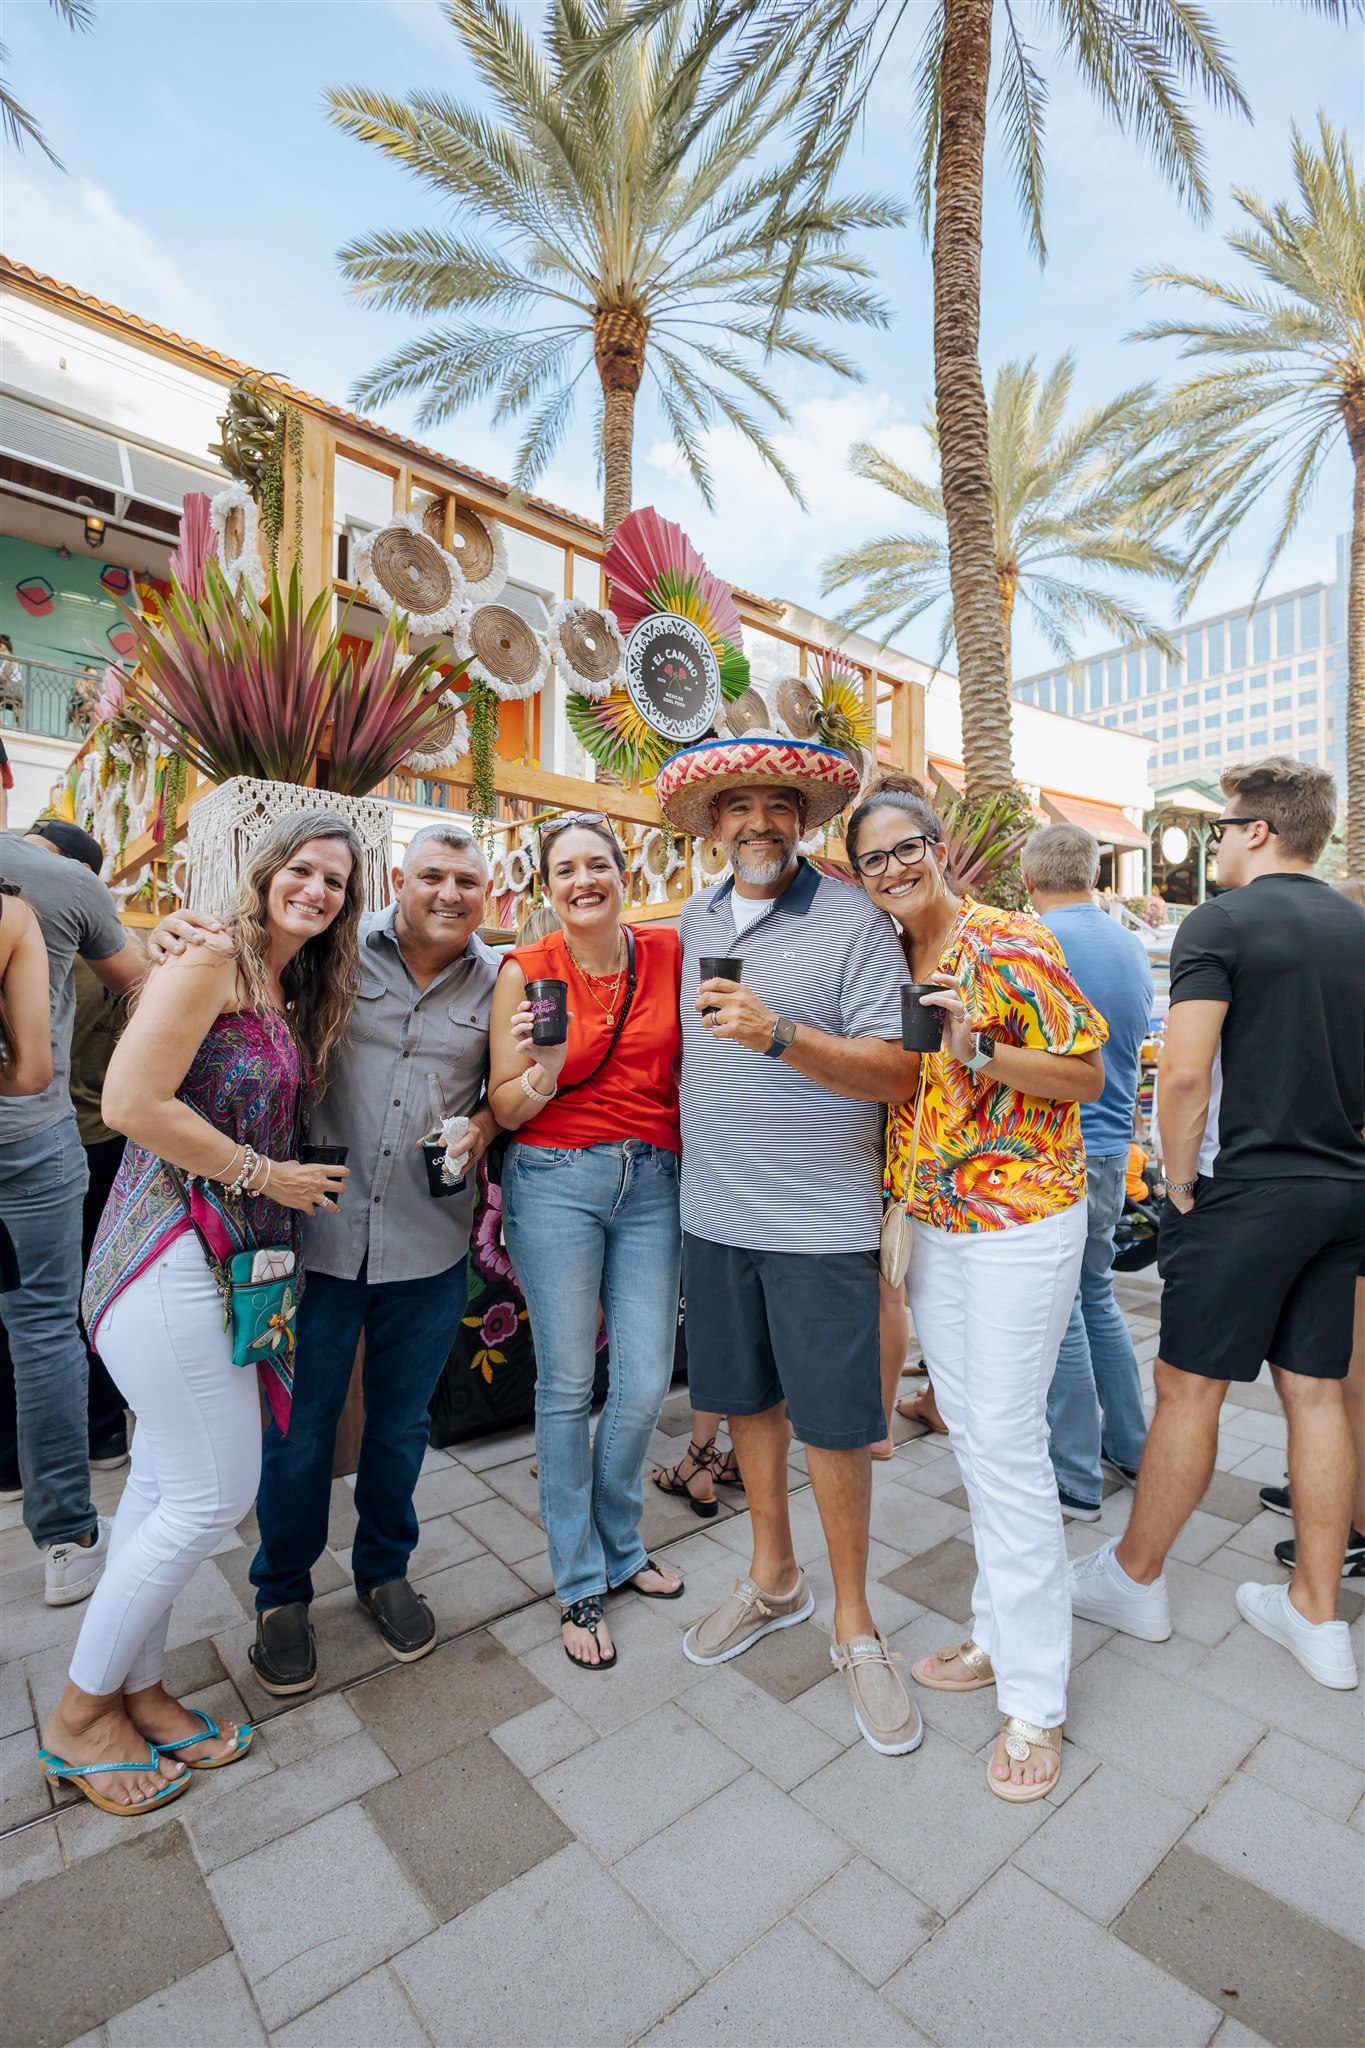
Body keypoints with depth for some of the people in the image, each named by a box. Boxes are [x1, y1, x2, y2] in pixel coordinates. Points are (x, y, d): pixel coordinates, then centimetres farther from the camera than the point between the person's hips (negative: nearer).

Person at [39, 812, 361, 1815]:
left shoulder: (293, 993, 15)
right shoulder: (210, 959, -12)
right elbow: (132, 1102, -19)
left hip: (224, 1261, 9)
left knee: (165, 1483, 17)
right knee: (215, 1492, 0)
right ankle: (78, 1716, 23)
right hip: (172, 1252, -8)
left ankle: (136, 1691, 34)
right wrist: (263, 1175, -13)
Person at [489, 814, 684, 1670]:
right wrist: (540, 1076, -21)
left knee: (645, 1385, 7)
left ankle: (619, 1544, 36)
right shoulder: (526, 971, -3)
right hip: (556, 1181, -2)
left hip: (653, 1183, 2)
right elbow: (505, 1110, -1)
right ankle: (580, 1583, 29)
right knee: (567, 1385, 7)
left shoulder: (670, 952, 2)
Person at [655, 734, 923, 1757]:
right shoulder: (695, 919, 9)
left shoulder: (852, 920, -8)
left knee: (834, 1423, 5)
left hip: (819, 1215, -5)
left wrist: (777, 1034, -25)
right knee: (747, 1396, 18)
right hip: (714, 1210, 5)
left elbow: (898, 1073, -14)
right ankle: (774, 1578, 40)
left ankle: (853, 1624, 29)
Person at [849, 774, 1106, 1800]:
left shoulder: (1012, 943, -12)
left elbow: (1089, 1075, -11)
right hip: (932, 1223, 7)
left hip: (1020, 1221, -6)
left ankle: (1036, 1697, 20)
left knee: (1007, 1442, 0)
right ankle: (1001, 1633, 37)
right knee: (970, 1432, 17)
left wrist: (983, 1055, -25)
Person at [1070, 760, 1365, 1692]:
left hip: (1250, 1191, -7)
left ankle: (1135, 1577, 23)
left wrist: (1180, 1181, -8)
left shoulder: (1221, 923, -12)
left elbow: (1186, 1073, -20)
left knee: (1190, 1389, 5)